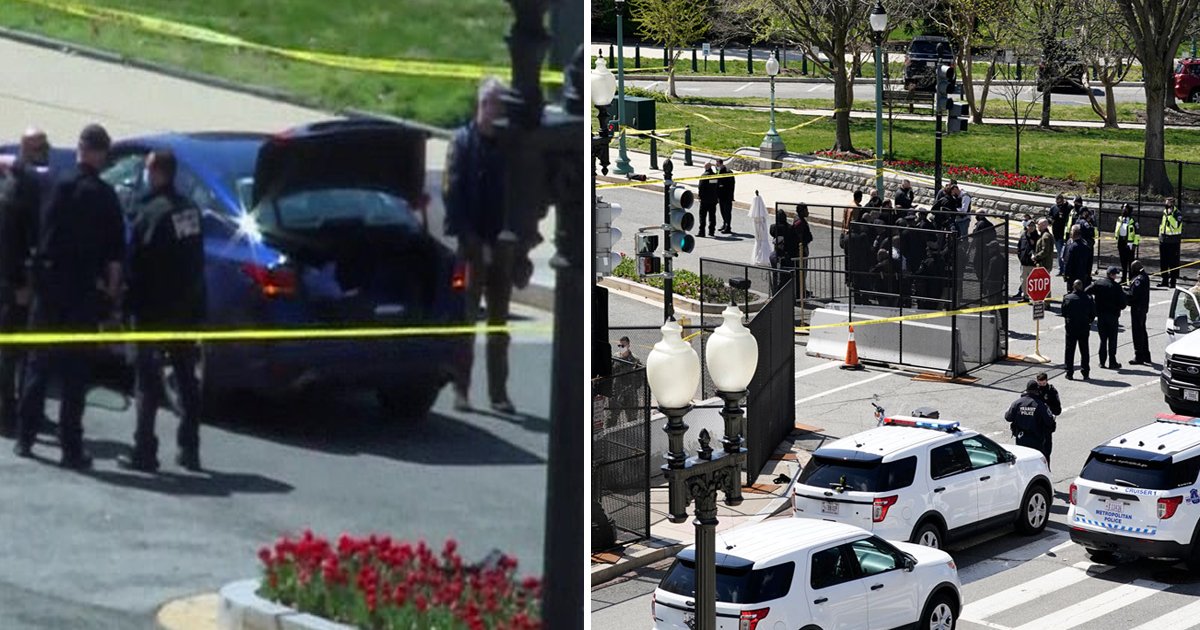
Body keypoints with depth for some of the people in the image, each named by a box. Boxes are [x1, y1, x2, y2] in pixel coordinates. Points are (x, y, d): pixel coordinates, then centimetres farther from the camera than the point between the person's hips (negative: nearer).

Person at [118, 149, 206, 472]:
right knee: (187, 379, 13)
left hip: (155, 311, -7)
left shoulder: (149, 212, -16)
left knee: (148, 379, -2)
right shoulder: (190, 209, 6)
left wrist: (130, 304, -10)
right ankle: (189, 450, 17)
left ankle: (144, 451, -4)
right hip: (188, 308, 7)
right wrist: (195, 301, 16)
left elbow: (136, 262, -17)